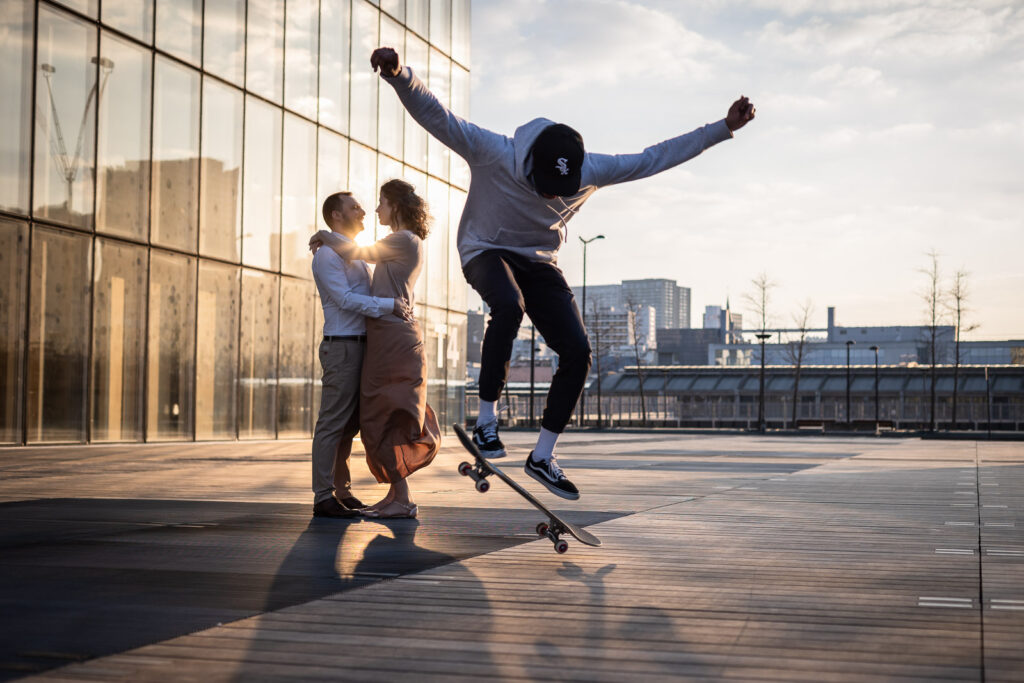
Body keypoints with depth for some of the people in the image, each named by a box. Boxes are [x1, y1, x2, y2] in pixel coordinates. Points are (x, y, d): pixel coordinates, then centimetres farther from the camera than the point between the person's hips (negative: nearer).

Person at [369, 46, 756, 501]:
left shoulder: (590, 171, -16)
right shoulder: (493, 154, -28)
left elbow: (655, 158, -6)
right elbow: (435, 116, -37)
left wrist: (723, 129, -7)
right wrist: (398, 75, -56)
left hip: (539, 262, 4)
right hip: (487, 252, -4)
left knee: (577, 351, -10)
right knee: (509, 306, -39)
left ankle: (542, 457, 4)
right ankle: (486, 420, -26)